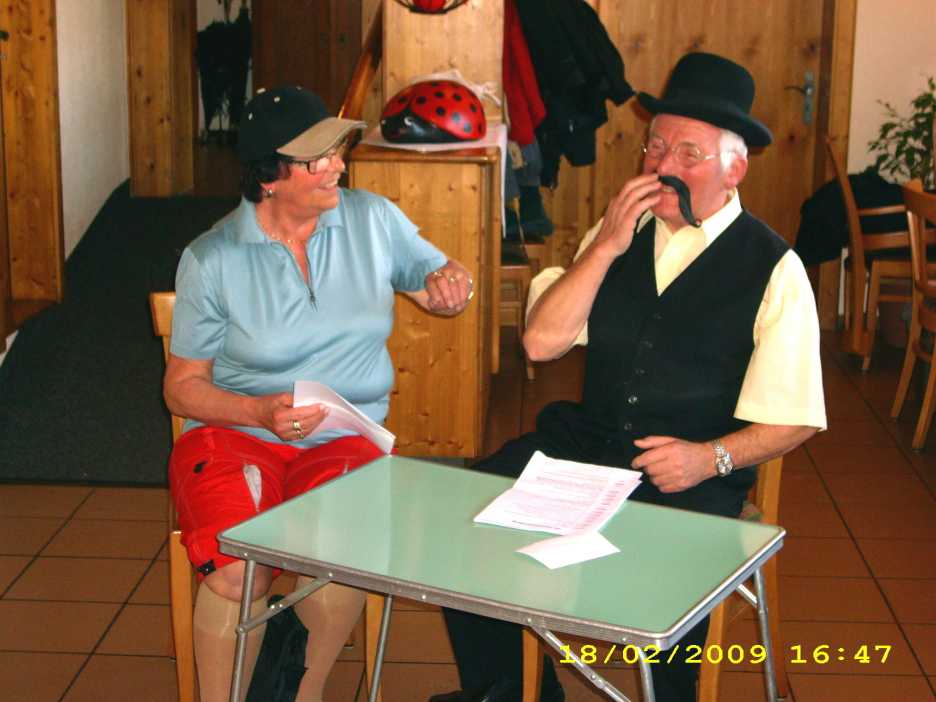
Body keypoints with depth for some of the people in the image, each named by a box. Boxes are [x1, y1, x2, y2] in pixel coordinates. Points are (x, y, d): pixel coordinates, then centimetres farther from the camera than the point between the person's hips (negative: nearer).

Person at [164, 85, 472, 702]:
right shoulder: (212, 260, -1)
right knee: (237, 573, -31)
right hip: (235, 435, -1)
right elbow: (182, 386, 4)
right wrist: (262, 412, -15)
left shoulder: (373, 219, 6)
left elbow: (436, 289, 18)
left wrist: (452, 281, -8)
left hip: (345, 440, 2)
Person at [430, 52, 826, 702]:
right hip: (584, 444, 5)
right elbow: (541, 342, -1)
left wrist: (710, 457, -20)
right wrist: (607, 246, -9)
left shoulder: (773, 268, -3)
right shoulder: (617, 235, 10)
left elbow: (794, 419, -3)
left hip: (694, 477, -4)